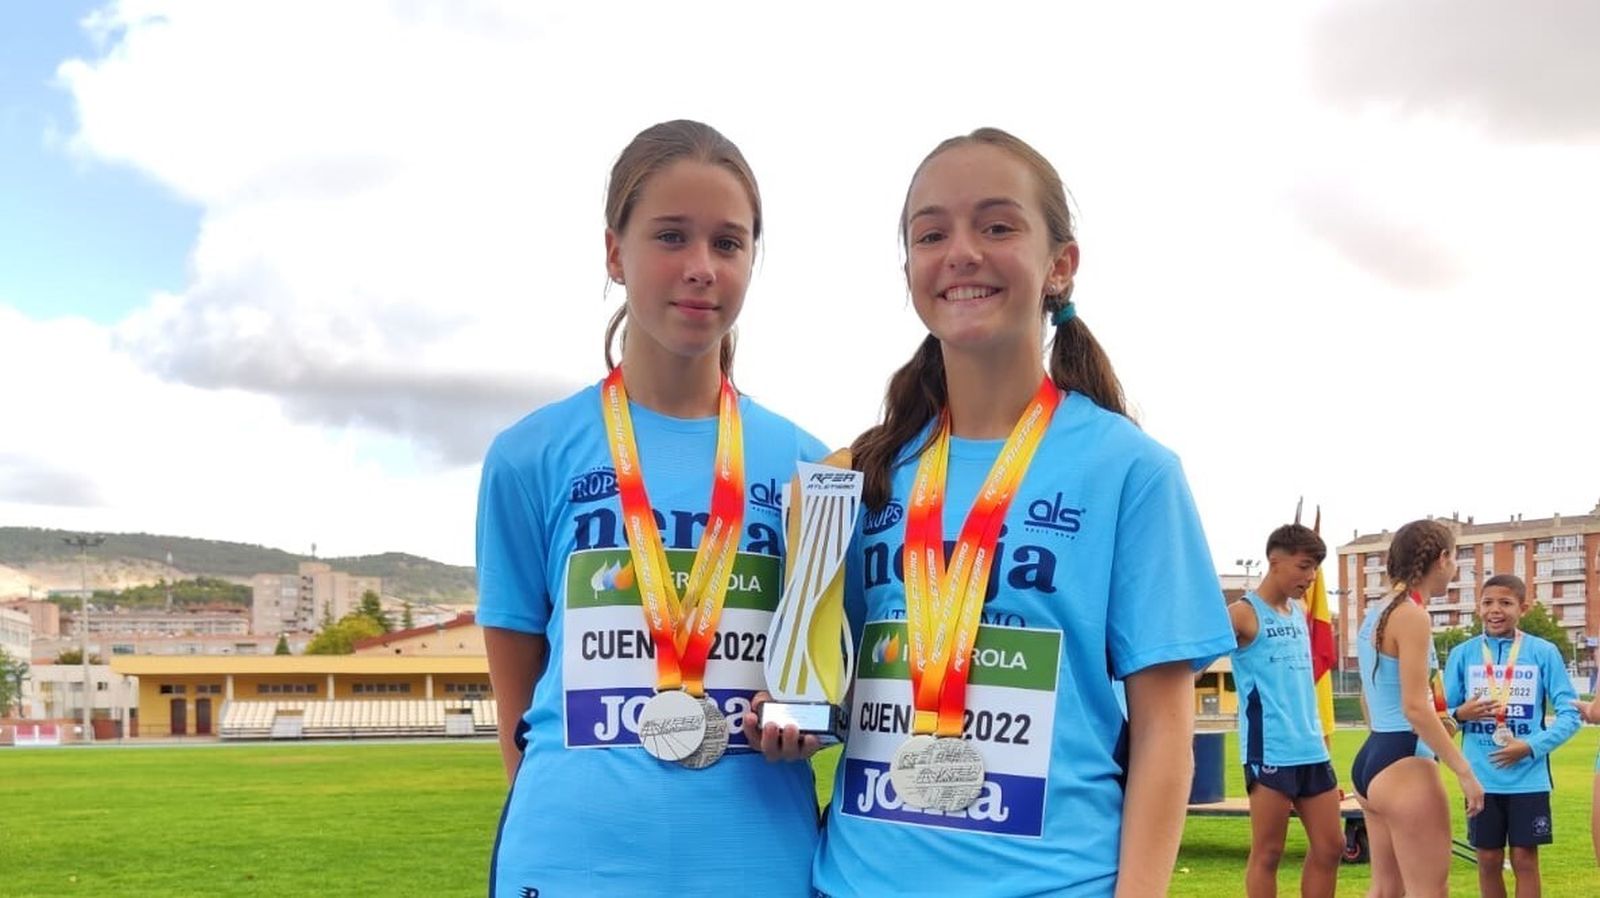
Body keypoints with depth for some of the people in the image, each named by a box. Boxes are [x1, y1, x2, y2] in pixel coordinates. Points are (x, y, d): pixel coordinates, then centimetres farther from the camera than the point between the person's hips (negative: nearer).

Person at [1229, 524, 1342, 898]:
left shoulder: (1300, 613, 14)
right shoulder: (1243, 614, -9)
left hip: (1313, 749, 8)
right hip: (1271, 751, -8)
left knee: (1330, 847, 9)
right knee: (1268, 853, 0)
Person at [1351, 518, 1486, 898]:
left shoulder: (1376, 615, 14)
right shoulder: (1412, 616, -15)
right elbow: (1416, 709, -21)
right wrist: (1465, 771, -17)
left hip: (1372, 759, 10)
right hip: (1404, 764, -10)